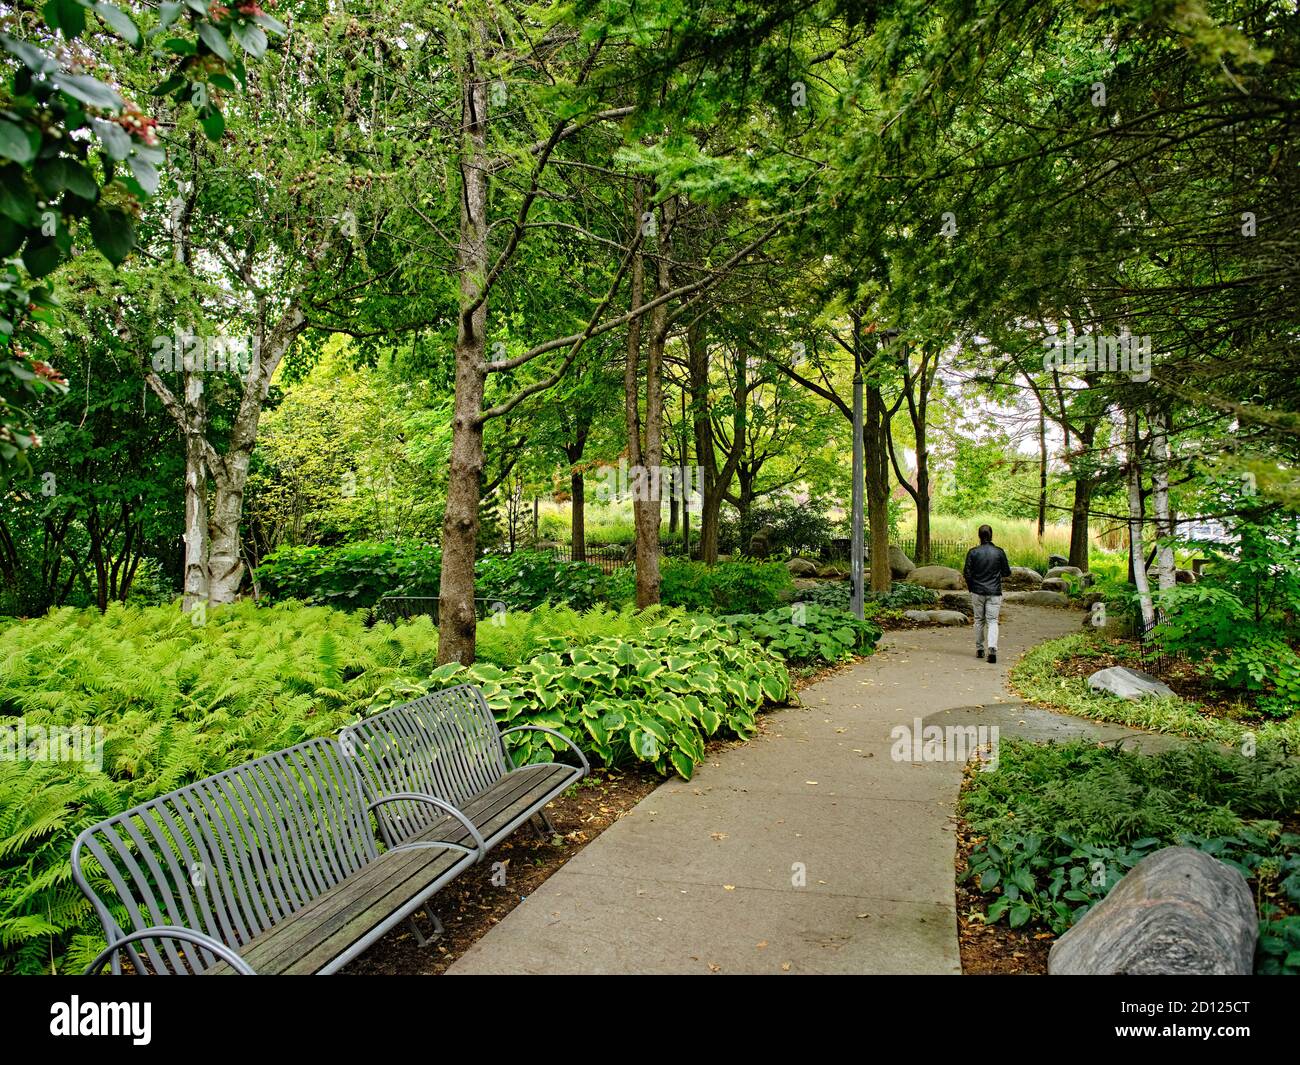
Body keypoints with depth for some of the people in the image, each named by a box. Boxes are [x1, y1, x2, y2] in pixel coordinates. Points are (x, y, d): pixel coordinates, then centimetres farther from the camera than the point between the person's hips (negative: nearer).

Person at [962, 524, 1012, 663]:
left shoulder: (973, 552, -6)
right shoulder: (999, 552, -5)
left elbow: (967, 573, -5)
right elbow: (1007, 572, 1)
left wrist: (971, 588, 11)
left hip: (977, 592, 1)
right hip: (994, 593, -1)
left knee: (979, 620, 14)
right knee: (992, 621, 0)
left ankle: (979, 649, 20)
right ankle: (992, 648, -19)